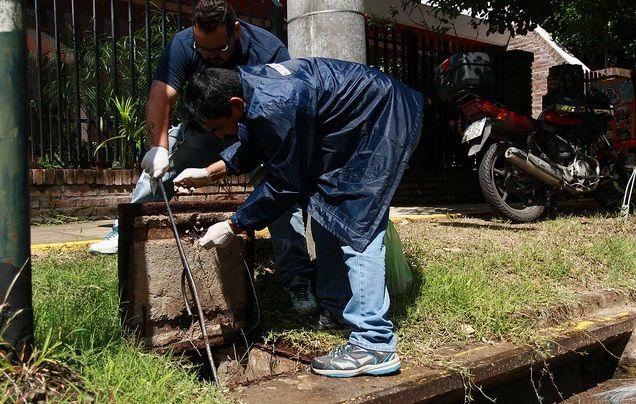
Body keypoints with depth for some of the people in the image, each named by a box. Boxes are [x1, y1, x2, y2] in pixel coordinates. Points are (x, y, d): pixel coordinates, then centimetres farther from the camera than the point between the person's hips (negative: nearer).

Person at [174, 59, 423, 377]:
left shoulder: (276, 108, -32)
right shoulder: (245, 84, -3)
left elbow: (284, 184, -20)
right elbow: (253, 146, 15)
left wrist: (232, 228, -12)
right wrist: (208, 174, 9)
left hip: (382, 119, -10)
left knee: (356, 226, -15)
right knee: (326, 213, 11)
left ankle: (374, 345, -13)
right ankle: (334, 311, 23)